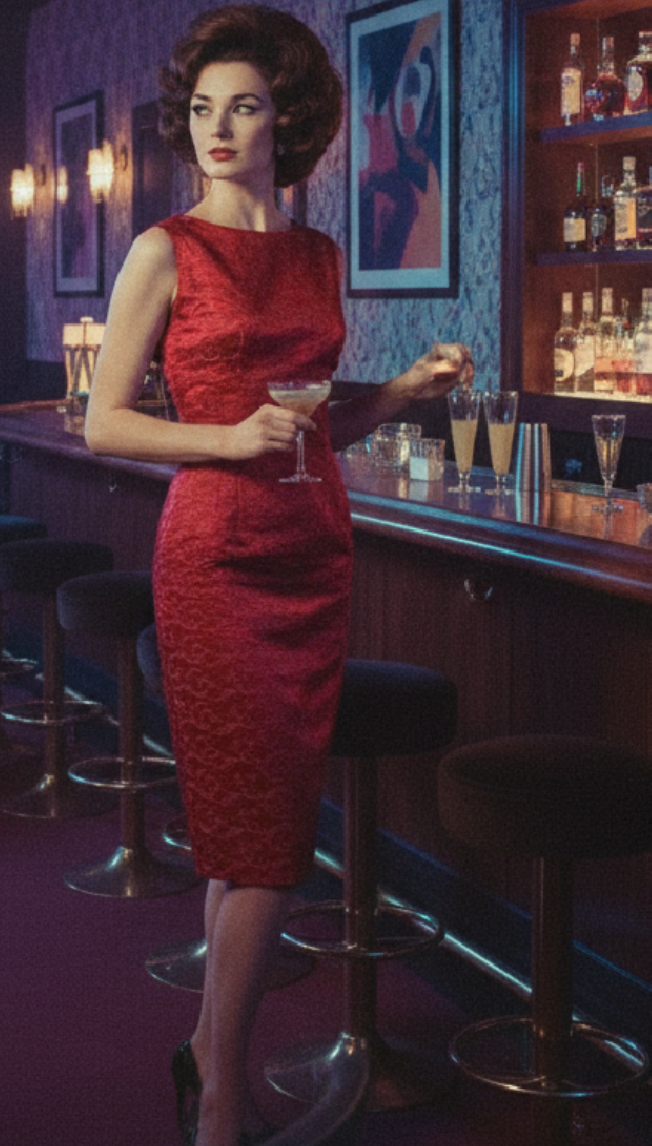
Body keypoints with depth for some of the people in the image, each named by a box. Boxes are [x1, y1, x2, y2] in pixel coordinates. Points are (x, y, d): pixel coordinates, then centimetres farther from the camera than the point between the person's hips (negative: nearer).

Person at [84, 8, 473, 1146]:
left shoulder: (318, 256, 13)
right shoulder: (166, 252, -3)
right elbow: (103, 425, -4)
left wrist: (410, 387, 5)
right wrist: (233, 439, -17)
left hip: (315, 551, 6)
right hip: (217, 553, -6)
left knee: (268, 825, 10)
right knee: (262, 839, -5)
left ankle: (210, 1049, 27)